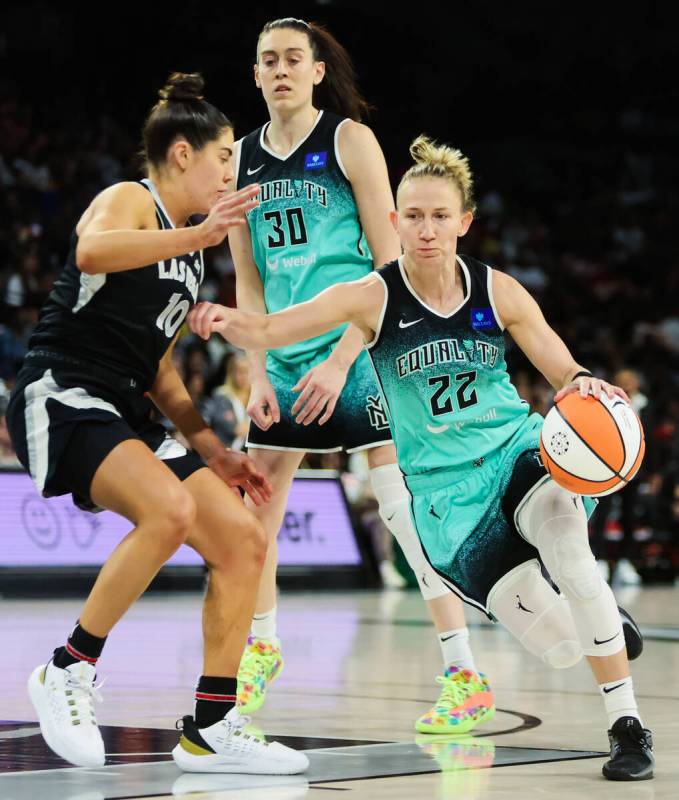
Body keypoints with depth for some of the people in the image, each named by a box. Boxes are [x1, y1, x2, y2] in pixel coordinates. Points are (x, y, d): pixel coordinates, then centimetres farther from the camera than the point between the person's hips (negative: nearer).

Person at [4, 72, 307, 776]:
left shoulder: (187, 252, 23)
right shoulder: (128, 201, -3)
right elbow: (91, 252, -29)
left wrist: (211, 450, 21)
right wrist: (198, 235, -32)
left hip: (125, 416, 9)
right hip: (60, 397, -9)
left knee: (243, 542, -1)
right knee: (171, 510, -33)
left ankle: (210, 731, 5)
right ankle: (67, 671, -17)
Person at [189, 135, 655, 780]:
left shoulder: (498, 292, -4)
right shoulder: (373, 298, -8)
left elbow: (566, 375, 1)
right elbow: (268, 331, -14)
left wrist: (586, 387, -22)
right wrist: (223, 319, -36)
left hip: (518, 453, 1)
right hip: (444, 494, -1)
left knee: (564, 536, -36)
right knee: (559, 646, -11)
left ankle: (626, 726, -21)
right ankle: (602, 620, 31)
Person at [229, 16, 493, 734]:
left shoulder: (350, 140, -5)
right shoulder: (242, 158, 9)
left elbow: (389, 262, -8)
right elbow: (249, 280, 13)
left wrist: (341, 360, -14)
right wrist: (257, 372, 3)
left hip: (359, 349, -5)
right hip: (286, 357, 6)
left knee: (406, 510, -10)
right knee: (252, 510, 8)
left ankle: (464, 675, -6)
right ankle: (262, 648, 30)